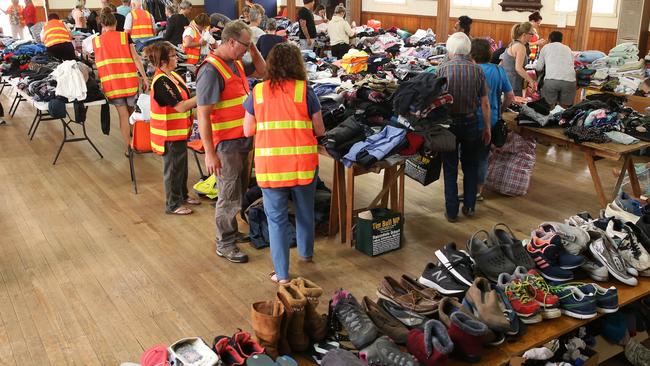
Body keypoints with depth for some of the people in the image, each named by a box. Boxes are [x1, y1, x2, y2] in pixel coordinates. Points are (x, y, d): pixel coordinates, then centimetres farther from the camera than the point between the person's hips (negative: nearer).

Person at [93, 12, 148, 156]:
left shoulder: (96, 41, 8)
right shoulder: (125, 36, 3)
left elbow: (98, 63, 20)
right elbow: (136, 58, -2)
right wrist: (144, 78, 2)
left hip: (110, 82, 1)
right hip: (129, 80, -1)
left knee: (123, 115, 6)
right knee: (132, 112, 15)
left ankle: (128, 147, 8)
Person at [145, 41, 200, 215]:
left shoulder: (172, 75, 5)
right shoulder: (161, 82, -25)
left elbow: (184, 100, 11)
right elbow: (181, 106, -27)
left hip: (180, 130, 9)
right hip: (169, 133, -9)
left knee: (181, 164, 22)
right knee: (173, 168, 5)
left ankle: (182, 195, 40)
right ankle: (172, 204, 20)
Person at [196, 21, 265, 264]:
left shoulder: (236, 63, 6)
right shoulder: (211, 70, -20)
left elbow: (261, 71, 25)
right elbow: (202, 114, -22)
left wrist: (254, 51, 5)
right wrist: (209, 153, -24)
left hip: (243, 139, 9)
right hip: (226, 144, -9)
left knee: (240, 191, 21)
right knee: (229, 196, 3)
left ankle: (231, 232, 38)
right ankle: (225, 244, 19)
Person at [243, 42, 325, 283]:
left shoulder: (258, 91, 1)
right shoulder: (304, 90, -2)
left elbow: (248, 131, 6)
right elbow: (319, 130, 2)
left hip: (269, 164, 0)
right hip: (303, 162, 0)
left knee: (276, 217, 9)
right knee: (305, 211, 22)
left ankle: (282, 274, 12)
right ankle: (306, 252, 43)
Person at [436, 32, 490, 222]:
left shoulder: (443, 68, -10)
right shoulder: (477, 70, -5)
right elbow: (485, 103, -3)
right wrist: (487, 128, 8)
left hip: (449, 123, -2)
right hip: (471, 123, 2)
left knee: (450, 168, 8)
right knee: (470, 166, 19)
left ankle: (451, 211, 13)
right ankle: (469, 206, 25)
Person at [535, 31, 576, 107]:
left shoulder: (546, 47, 22)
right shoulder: (568, 49, 29)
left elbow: (538, 68, 20)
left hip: (551, 79, -2)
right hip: (569, 80, 2)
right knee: (564, 107, 10)